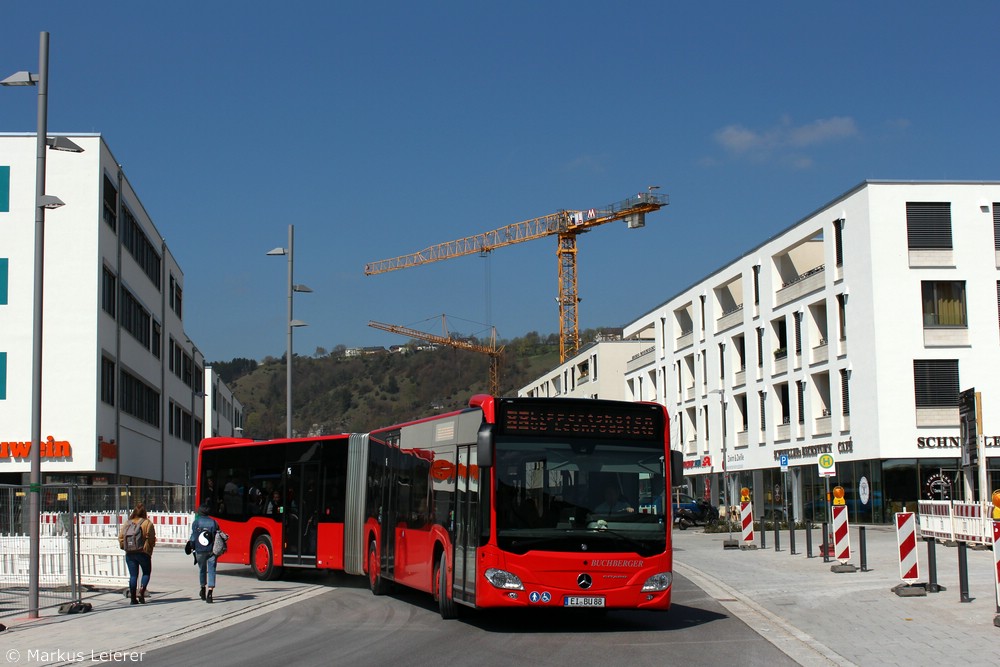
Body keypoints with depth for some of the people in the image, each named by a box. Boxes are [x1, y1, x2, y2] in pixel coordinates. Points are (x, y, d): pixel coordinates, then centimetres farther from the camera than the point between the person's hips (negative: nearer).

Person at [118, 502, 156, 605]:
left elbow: (121, 538, 3)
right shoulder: (147, 523, -7)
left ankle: (133, 597, 4)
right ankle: (141, 592, -6)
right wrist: (149, 547, 7)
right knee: (146, 572, 12)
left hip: (129, 553, 3)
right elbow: (151, 539, -10)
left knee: (133, 575, 7)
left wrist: (126, 547, 13)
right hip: (143, 553, -3)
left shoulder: (127, 523, 5)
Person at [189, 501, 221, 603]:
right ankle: (210, 592, -17)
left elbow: (193, 537, -5)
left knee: (202, 569, 19)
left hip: (200, 550, 0)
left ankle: (203, 589, 34)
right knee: (211, 570, -2)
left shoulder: (196, 522, -3)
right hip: (211, 550, 0)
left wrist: (192, 548, 3)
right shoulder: (214, 522, 2)